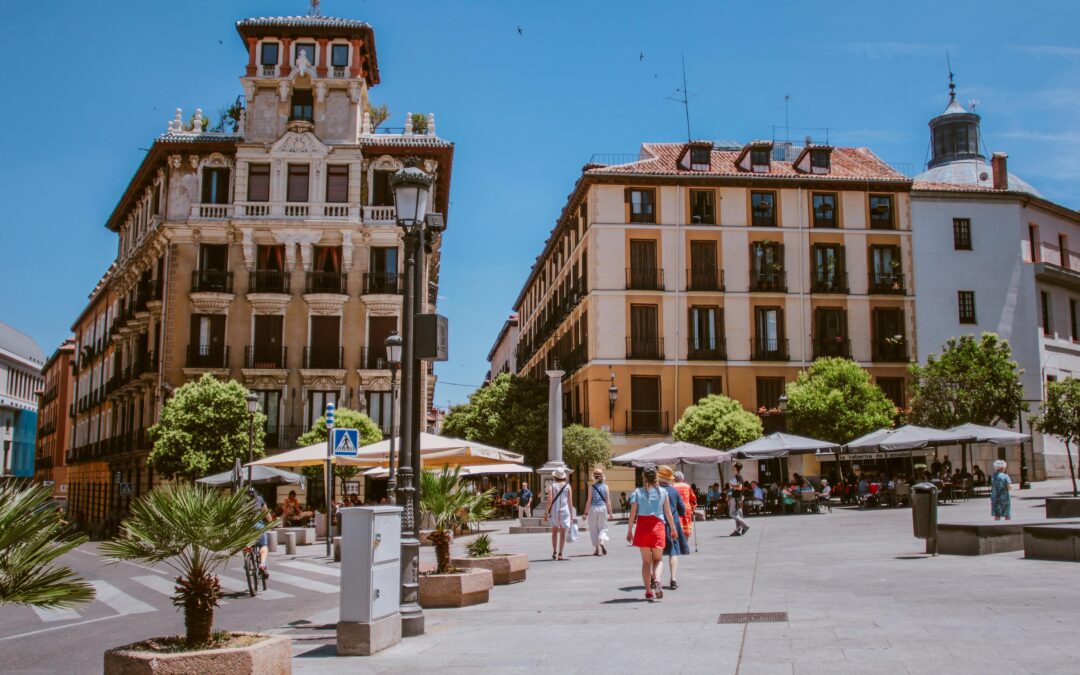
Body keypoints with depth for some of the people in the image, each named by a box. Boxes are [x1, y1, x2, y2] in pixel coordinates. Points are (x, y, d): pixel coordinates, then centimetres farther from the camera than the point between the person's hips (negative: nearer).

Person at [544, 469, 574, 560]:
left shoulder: (551, 486, -1)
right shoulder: (567, 487, 1)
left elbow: (550, 500, -10)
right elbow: (570, 502, 0)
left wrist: (546, 512, -4)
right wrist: (571, 515, 6)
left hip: (554, 511, 0)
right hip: (564, 511, 0)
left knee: (554, 531, 16)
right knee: (563, 533, 5)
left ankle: (554, 552, 8)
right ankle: (560, 554, 1)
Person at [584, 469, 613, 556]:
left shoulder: (592, 487, -5)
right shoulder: (605, 487, 0)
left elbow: (589, 501, -7)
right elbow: (608, 501, -1)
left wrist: (586, 513, -3)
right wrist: (610, 512, 6)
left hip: (593, 509, -1)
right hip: (603, 508, 1)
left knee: (593, 529, 10)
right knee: (603, 528, 12)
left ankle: (597, 549, 9)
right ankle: (601, 542, -16)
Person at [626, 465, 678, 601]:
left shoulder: (637, 492, -2)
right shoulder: (662, 492, 0)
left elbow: (633, 514, -3)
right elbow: (668, 513, 3)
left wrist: (629, 531, 4)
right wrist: (673, 529, 14)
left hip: (642, 527, 0)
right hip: (658, 526, 0)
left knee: (646, 561, 9)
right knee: (658, 559, 12)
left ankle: (648, 591, 7)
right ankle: (657, 580, -17)